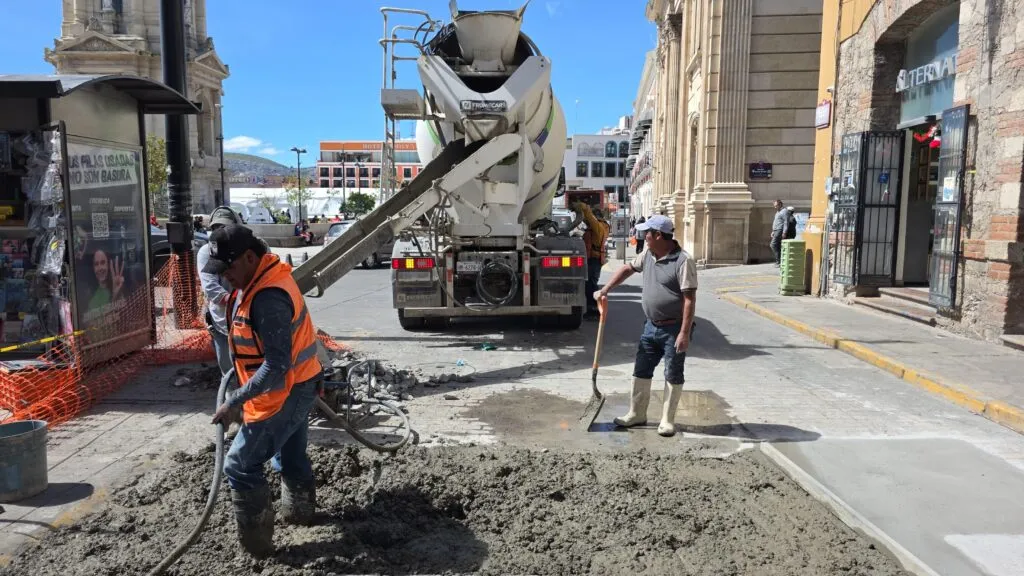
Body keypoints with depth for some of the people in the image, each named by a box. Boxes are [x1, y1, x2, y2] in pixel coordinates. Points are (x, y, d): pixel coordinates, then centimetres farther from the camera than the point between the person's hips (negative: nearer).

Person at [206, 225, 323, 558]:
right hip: (297, 387, 10)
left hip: (284, 393, -10)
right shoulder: (260, 279, 5)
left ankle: (256, 543, 10)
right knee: (291, 455, 26)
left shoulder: (268, 297, -28)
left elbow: (276, 366, -30)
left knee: (240, 465, -1)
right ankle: (300, 511, 45)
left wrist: (233, 402, -25)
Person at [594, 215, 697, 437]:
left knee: (673, 376, 6)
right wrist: (605, 290, 13)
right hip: (651, 326, 8)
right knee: (641, 371, 13)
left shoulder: (683, 261, -19)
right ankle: (637, 414, 27)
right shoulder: (648, 255, 4)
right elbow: (627, 269, 21)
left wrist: (684, 333, -24)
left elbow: (689, 299, -21)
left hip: (673, 328, -7)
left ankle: (667, 421, 18)